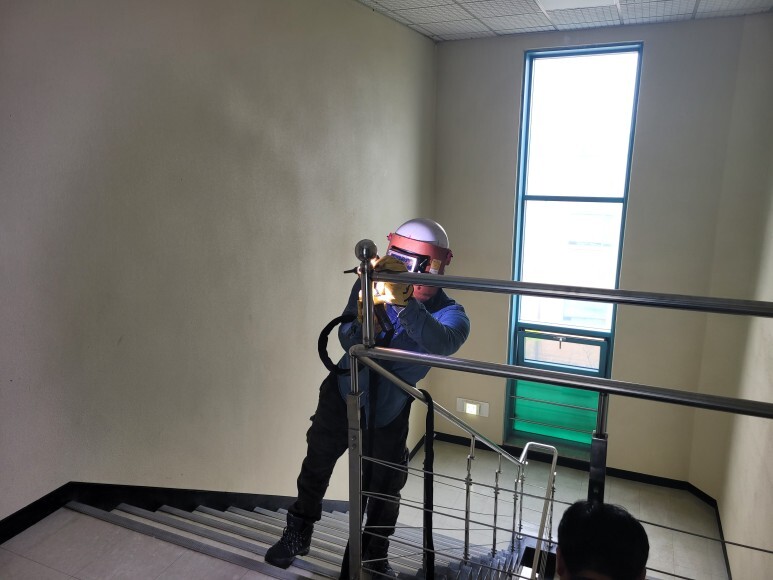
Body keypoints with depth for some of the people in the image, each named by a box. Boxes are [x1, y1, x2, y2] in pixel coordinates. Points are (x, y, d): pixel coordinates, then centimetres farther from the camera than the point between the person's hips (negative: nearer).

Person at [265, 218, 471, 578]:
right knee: (316, 465, 17)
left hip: (388, 412, -1)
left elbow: (443, 343, -46)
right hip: (342, 396, 1)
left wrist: (405, 303, -62)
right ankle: (298, 532, 44)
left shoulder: (449, 314, -23)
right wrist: (365, 319, -45)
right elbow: (347, 341, -22)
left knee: (384, 491, 10)